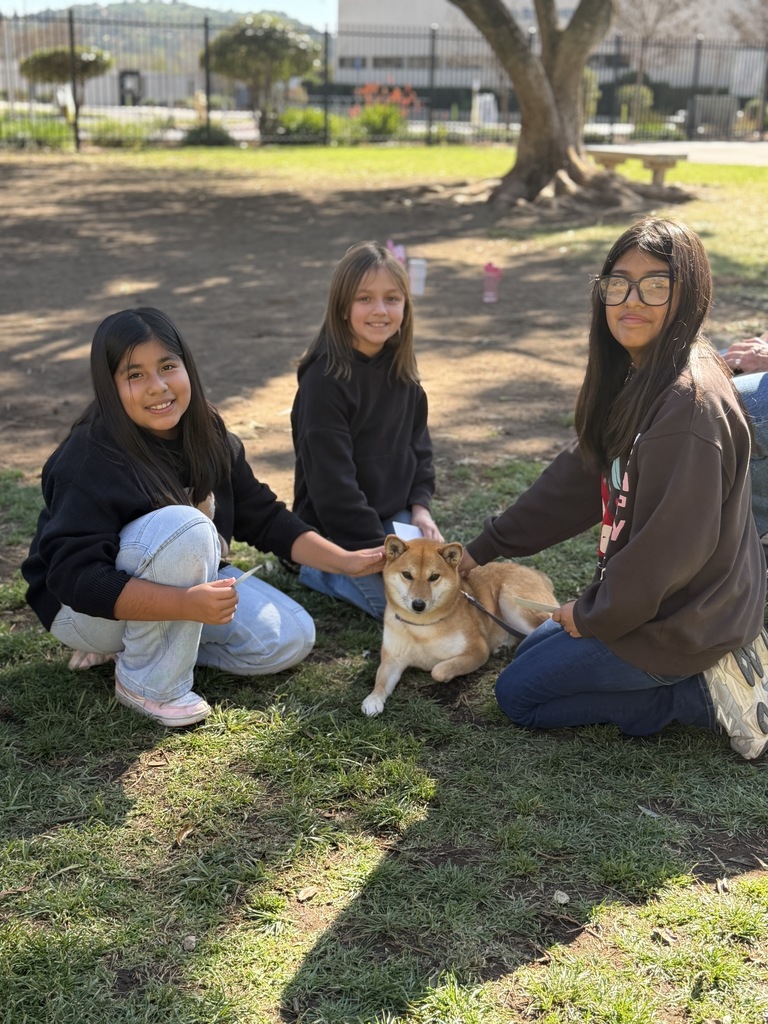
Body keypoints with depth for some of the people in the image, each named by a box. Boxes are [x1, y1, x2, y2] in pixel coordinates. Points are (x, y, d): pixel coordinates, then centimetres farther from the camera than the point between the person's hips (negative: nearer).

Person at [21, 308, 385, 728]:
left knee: (291, 639, -7)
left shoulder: (208, 437, -7)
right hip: (90, 608, -7)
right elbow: (76, 578, -35)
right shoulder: (89, 460, -28)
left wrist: (345, 561, -9)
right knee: (184, 527, -34)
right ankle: (149, 684, -17)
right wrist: (187, 604, -46)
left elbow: (264, 517, 1)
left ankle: (131, 644, 5)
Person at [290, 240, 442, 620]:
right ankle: (308, 568, 3)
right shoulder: (325, 381, -22)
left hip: (393, 516, 8)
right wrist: (378, 546, -19)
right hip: (337, 530, -7)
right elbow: (332, 482, -22)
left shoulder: (401, 371, 2)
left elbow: (418, 443, 14)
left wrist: (420, 506, 0)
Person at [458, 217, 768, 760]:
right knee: (535, 650, 25)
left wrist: (594, 615, -12)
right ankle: (708, 672, 14)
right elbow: (579, 475, 9)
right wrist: (485, 547, 12)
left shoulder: (689, 402, -29)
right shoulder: (637, 379, 1)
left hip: (677, 623, -9)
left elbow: (672, 543, -27)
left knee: (518, 693, 3)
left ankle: (705, 696, -1)